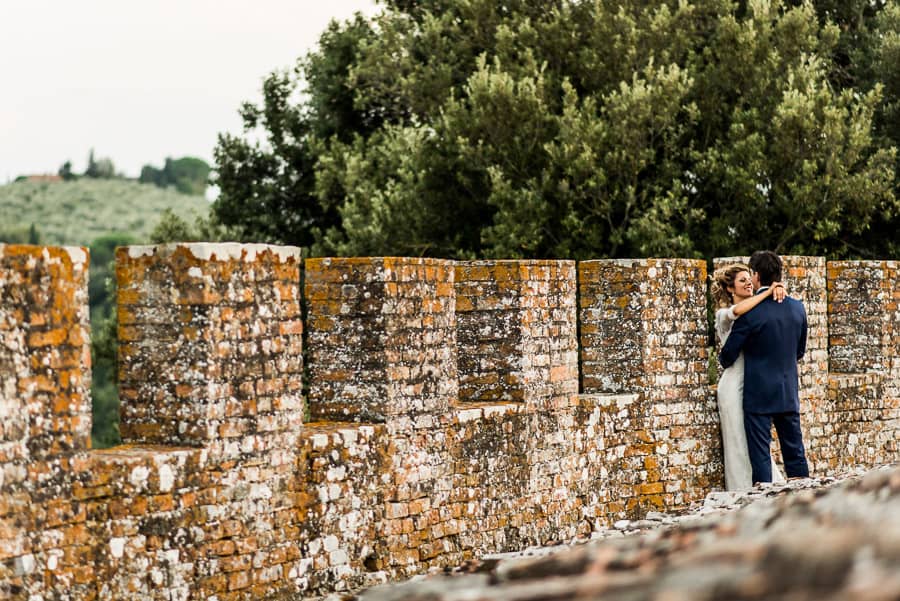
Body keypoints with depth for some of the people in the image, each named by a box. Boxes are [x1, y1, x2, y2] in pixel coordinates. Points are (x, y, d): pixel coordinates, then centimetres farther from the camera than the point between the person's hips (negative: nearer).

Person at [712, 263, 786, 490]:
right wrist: (768, 292, -24)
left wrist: (778, 290, -16)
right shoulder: (724, 314, -7)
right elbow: (737, 310, -28)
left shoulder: (757, 311, 13)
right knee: (740, 443, -1)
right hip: (735, 384, -6)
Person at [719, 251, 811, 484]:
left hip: (759, 395, -5)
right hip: (789, 393, 5)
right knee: (795, 453, 11)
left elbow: (727, 357, -7)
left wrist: (722, 357, 16)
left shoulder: (750, 312, -15)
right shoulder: (797, 307, 2)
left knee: (760, 456, -1)